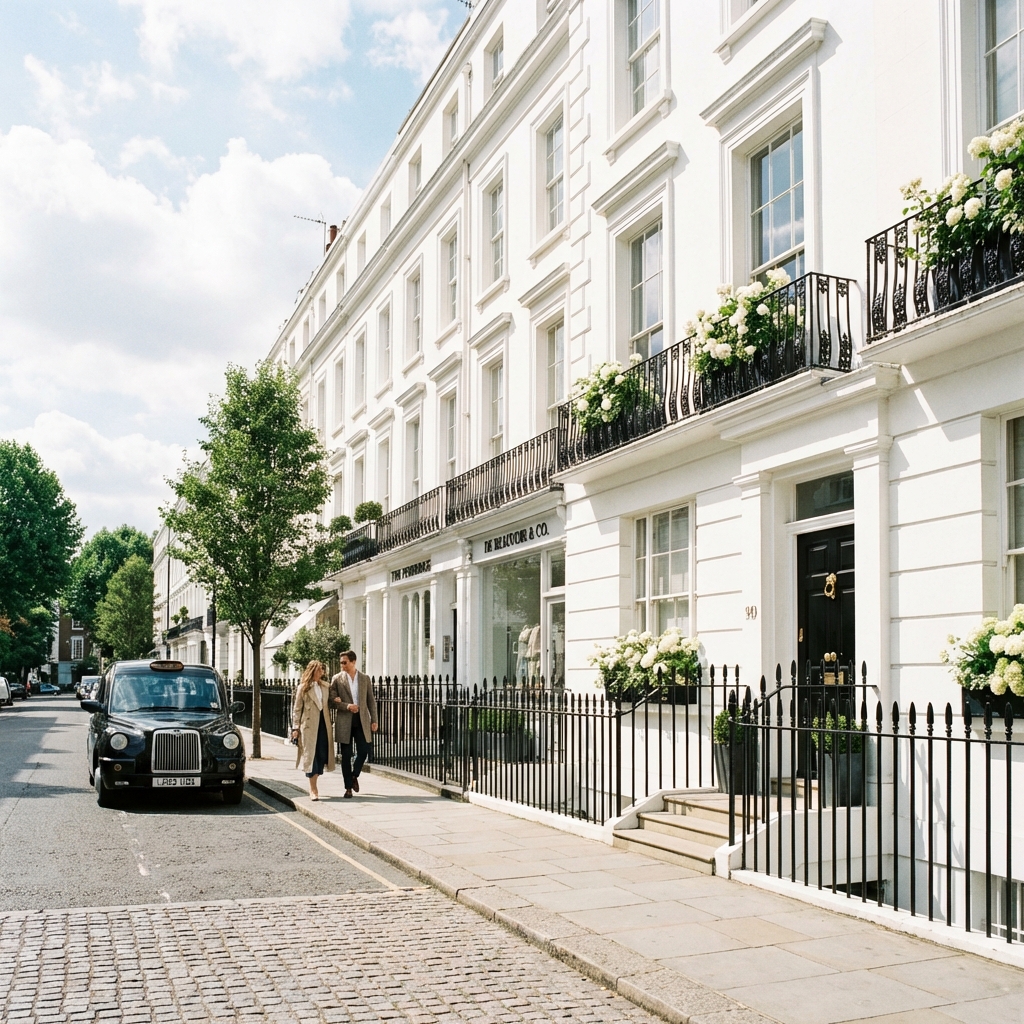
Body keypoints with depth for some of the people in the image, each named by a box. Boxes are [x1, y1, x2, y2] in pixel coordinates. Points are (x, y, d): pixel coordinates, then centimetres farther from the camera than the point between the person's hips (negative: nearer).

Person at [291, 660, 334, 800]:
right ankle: (313, 790, 1)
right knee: (310, 755, -5)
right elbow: (297, 709, 0)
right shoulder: (303, 688, 0)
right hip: (309, 724, -4)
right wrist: (295, 728, -5)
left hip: (323, 724, 4)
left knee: (322, 755, 3)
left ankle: (314, 786, 17)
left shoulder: (325, 686, 12)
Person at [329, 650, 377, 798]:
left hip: (362, 721, 1)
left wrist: (374, 720, 2)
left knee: (363, 750, -6)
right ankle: (348, 787, 11)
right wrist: (347, 706, -17)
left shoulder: (365, 678, 6)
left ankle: (354, 775, 22)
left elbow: (371, 701, 8)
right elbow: (332, 701, -2)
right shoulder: (337, 679, 1)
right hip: (344, 721, -1)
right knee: (346, 755, 2)